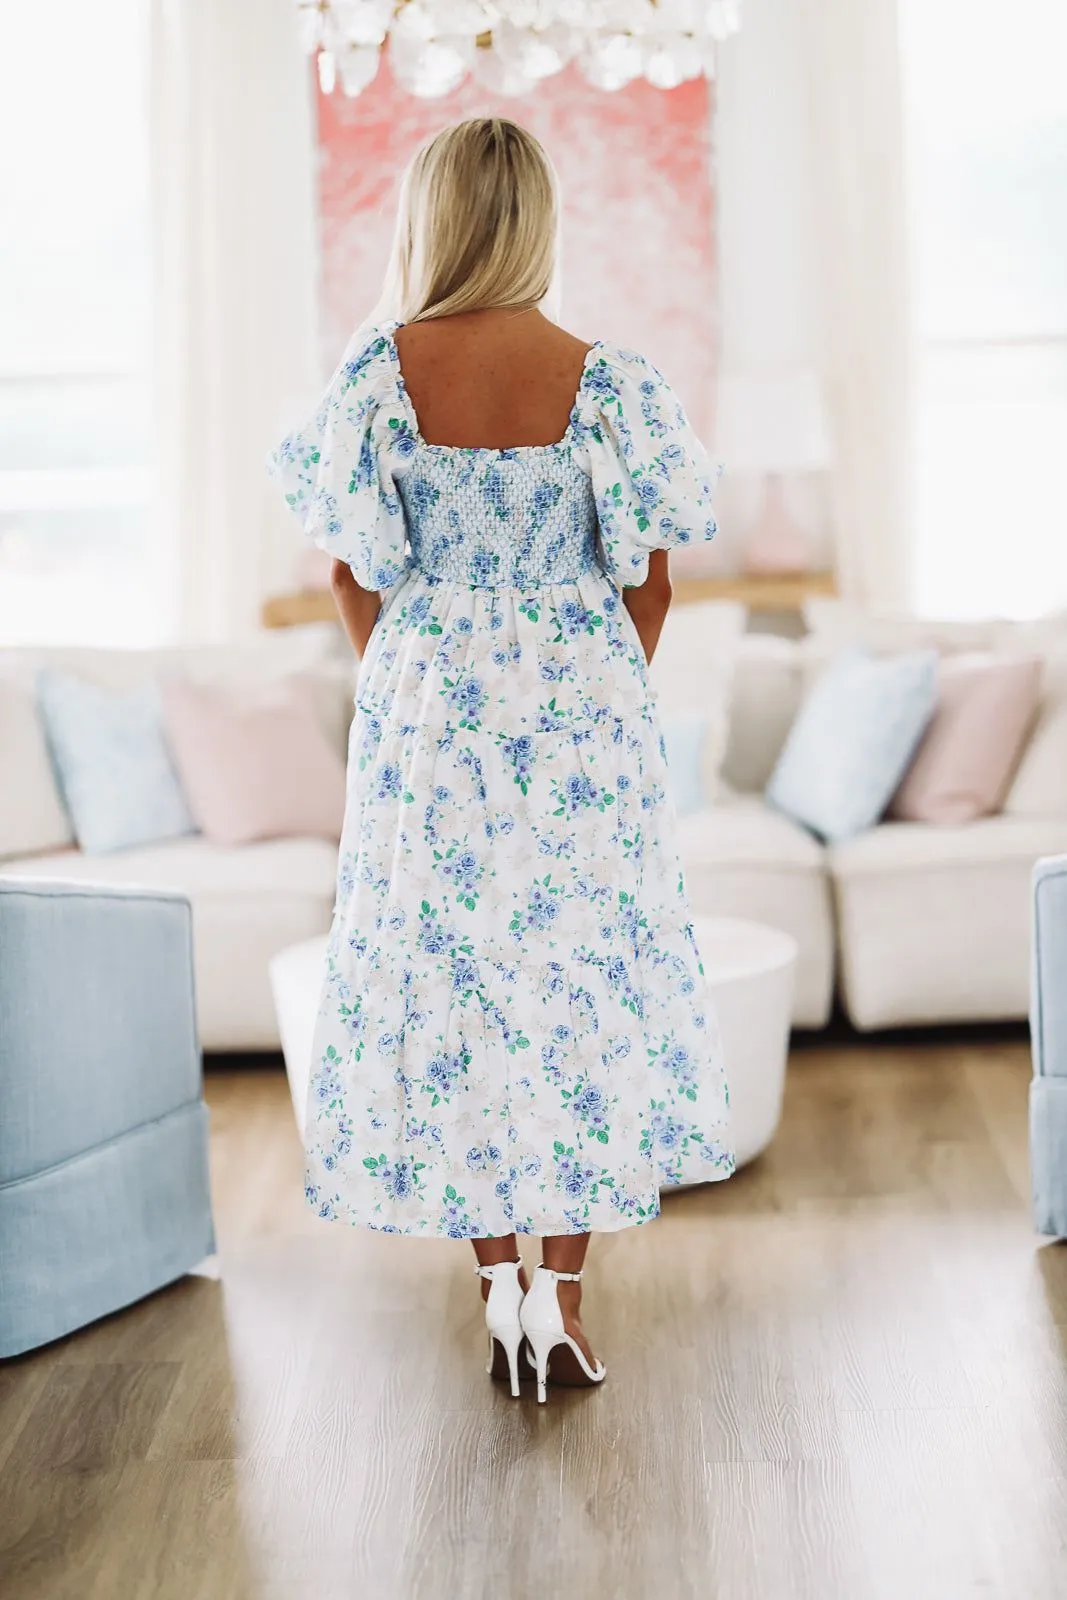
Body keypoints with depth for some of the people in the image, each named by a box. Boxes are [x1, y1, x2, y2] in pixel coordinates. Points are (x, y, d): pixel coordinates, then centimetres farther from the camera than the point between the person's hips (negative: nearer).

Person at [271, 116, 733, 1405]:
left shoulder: (377, 371, -5)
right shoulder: (606, 381, -6)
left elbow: (351, 574, 1)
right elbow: (648, 584, -2)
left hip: (423, 713, 1)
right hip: (582, 714, 0)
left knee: (442, 991, 11)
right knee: (580, 983, 9)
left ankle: (498, 1294, 17)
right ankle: (563, 1307, 11)